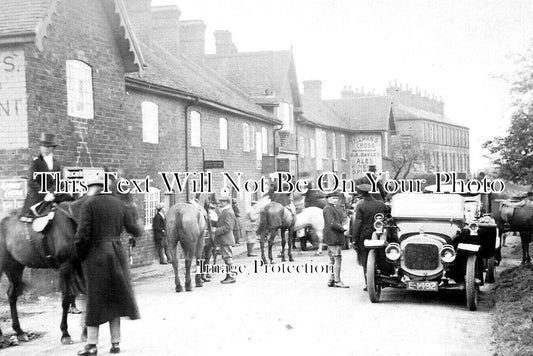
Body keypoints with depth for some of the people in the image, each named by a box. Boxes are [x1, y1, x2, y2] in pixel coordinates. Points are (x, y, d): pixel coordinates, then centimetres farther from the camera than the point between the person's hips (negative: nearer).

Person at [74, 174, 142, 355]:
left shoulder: (89, 205, -9)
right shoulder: (118, 203, 6)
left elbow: (82, 234, -16)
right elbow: (134, 229, 7)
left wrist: (80, 254, -1)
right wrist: (139, 230, 29)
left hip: (96, 255, -4)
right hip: (117, 252, 4)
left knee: (95, 297, 4)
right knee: (116, 297, 12)